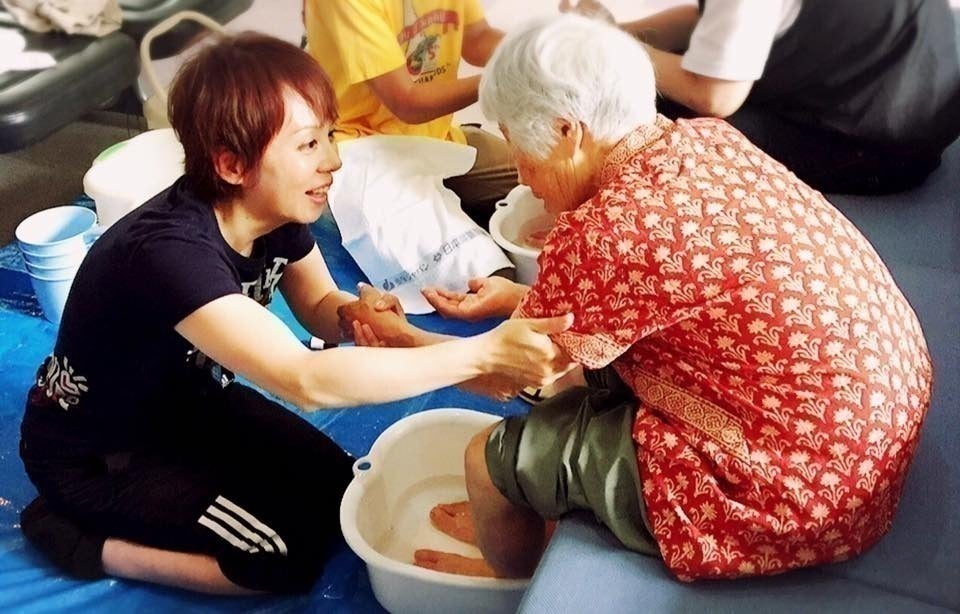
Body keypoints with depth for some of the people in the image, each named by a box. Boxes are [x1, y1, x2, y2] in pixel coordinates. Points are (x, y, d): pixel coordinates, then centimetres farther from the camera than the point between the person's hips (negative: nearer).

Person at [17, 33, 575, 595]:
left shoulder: (275, 212, -14)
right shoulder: (171, 252, -38)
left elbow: (319, 306, 3)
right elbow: (306, 382, -47)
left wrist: (359, 314, -22)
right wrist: (482, 353, -50)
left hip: (187, 400, 7)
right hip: (92, 453, -7)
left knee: (338, 494, 2)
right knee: (291, 556, -13)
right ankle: (81, 538, 1)